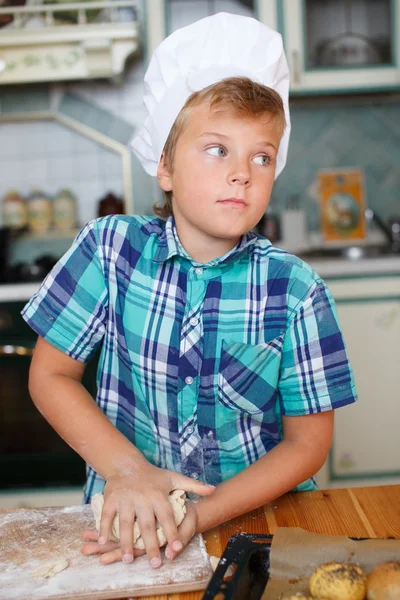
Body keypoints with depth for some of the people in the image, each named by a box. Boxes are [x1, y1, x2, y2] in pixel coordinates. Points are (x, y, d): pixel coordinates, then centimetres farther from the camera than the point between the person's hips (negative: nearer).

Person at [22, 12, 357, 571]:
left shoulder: (295, 290, -10)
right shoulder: (109, 248, -7)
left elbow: (307, 442, -5)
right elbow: (50, 375, -1)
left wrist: (202, 513, -17)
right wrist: (127, 471, -14)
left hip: (254, 515, 0)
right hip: (128, 514, 0)